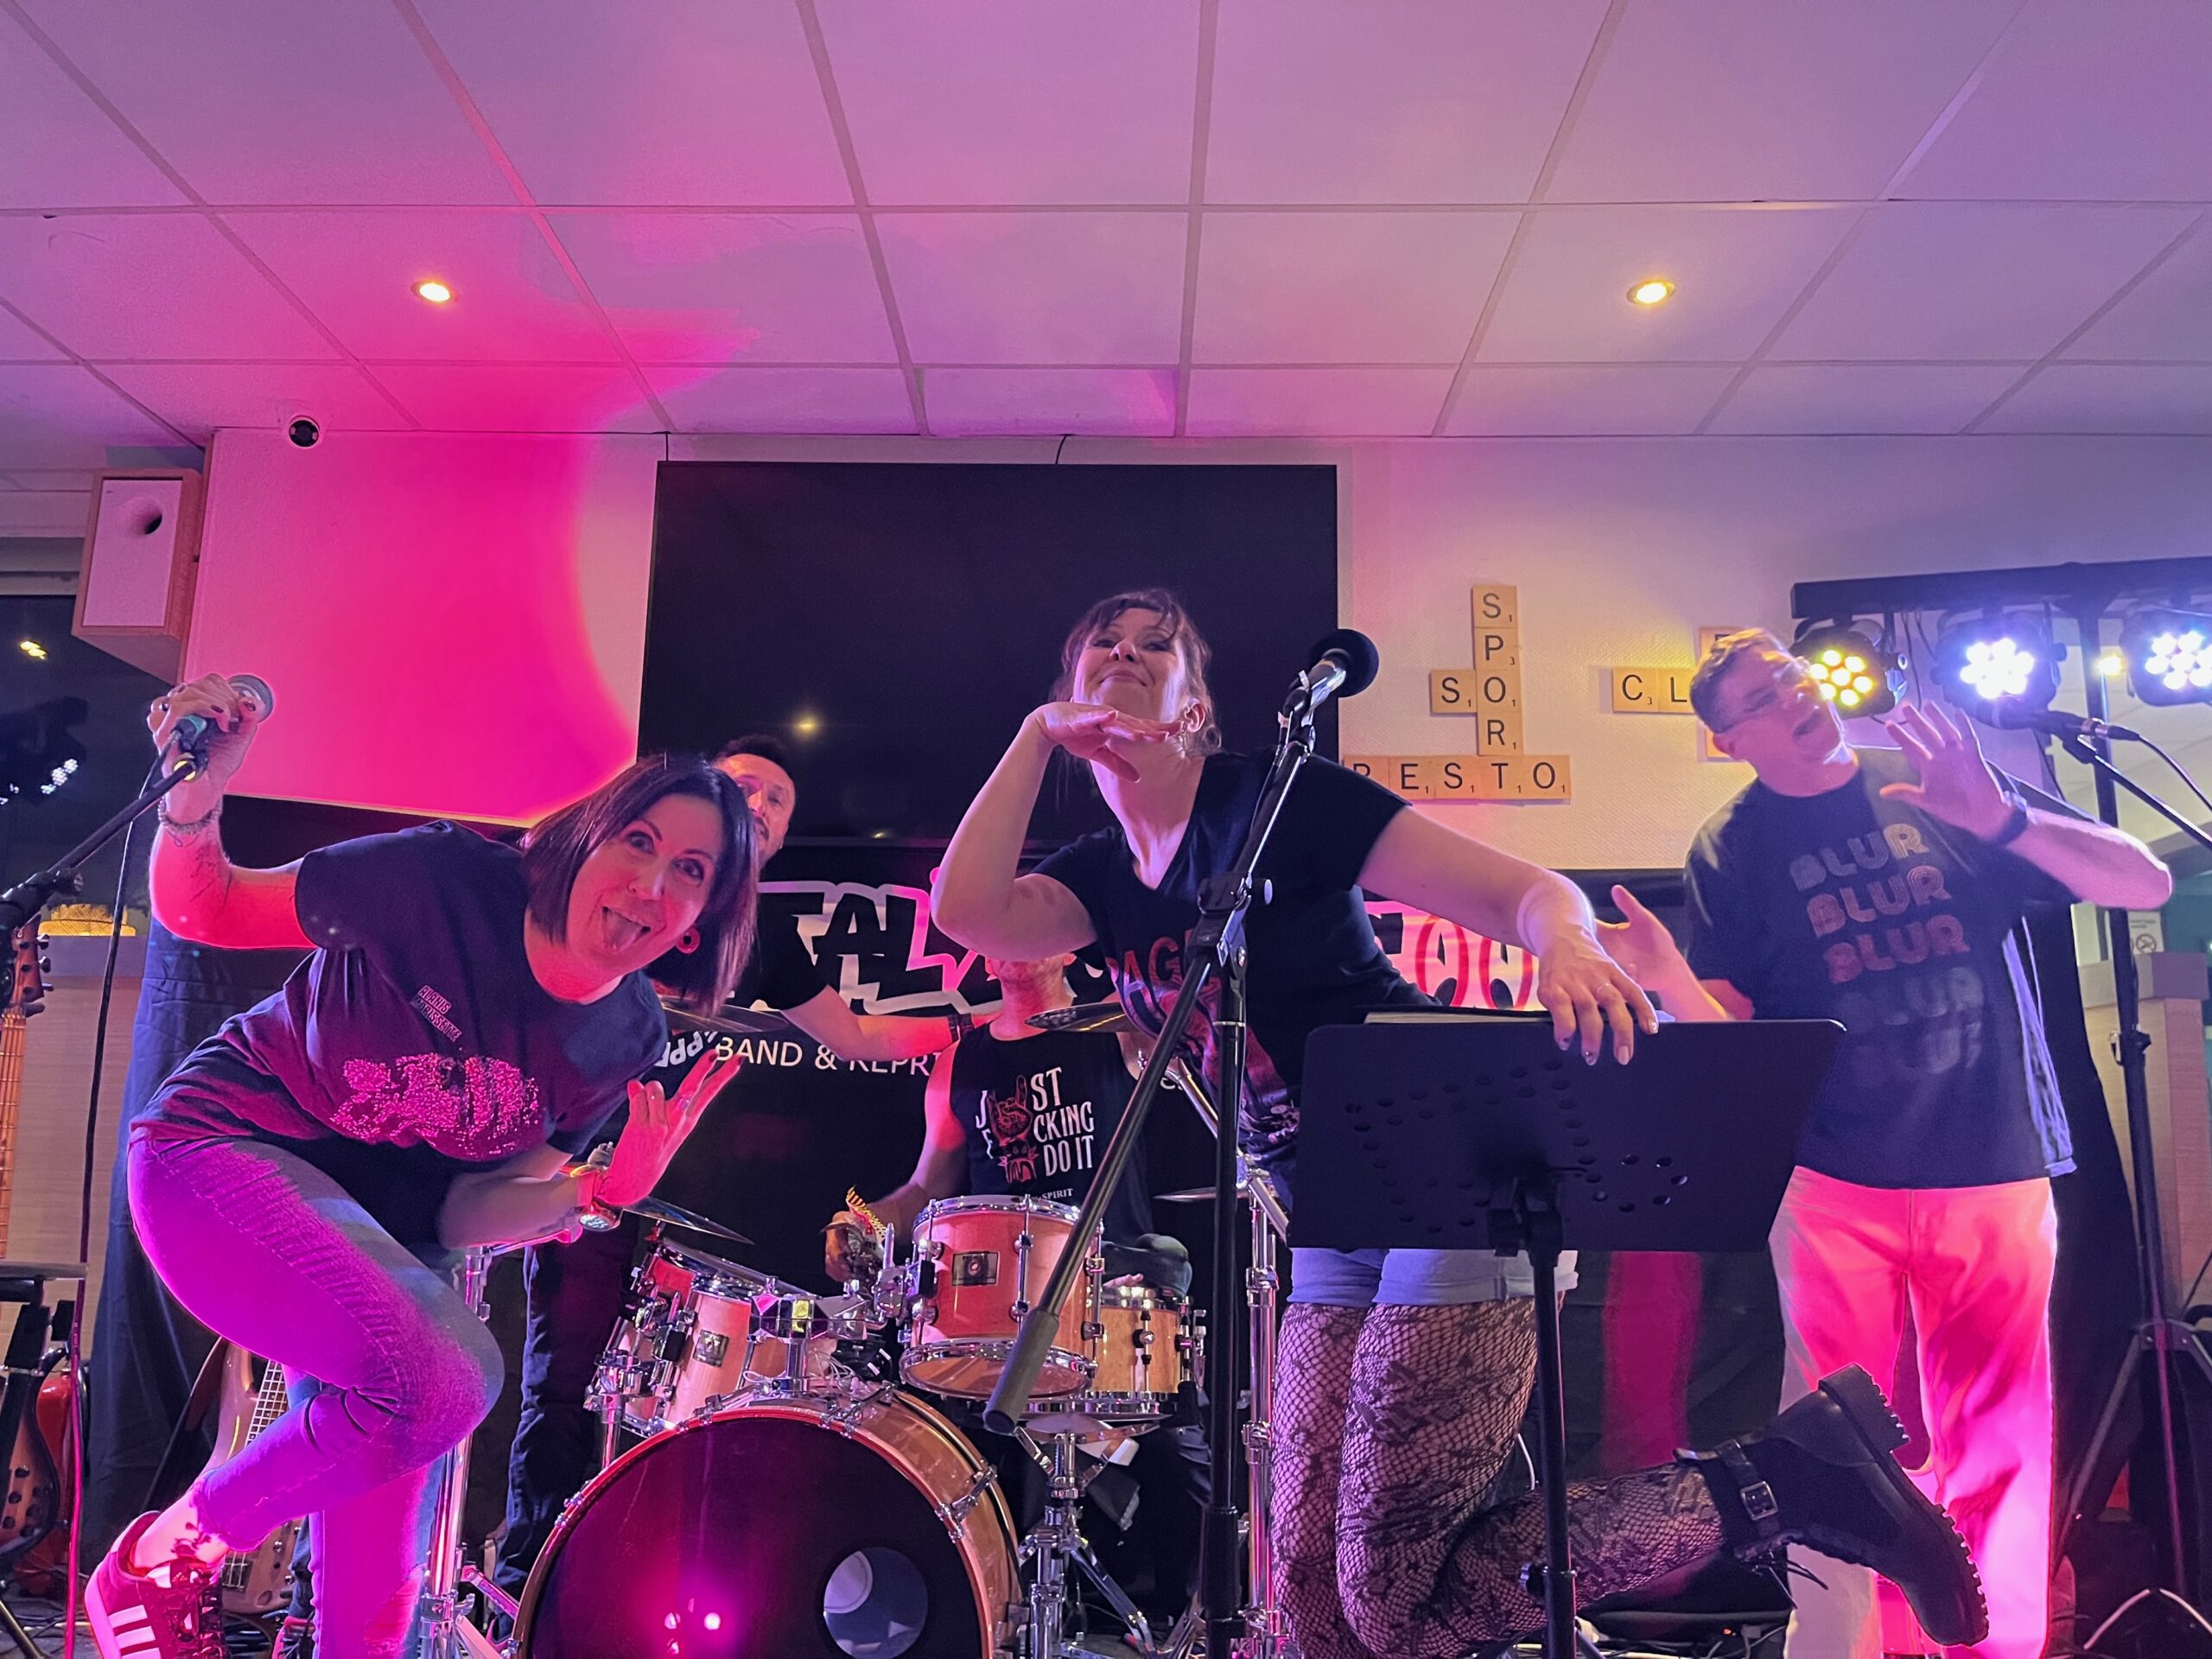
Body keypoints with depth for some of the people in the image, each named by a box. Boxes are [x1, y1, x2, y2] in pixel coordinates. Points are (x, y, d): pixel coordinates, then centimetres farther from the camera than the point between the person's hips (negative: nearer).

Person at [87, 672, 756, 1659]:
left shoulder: (628, 1041, -10)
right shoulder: (447, 882, -24)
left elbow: (467, 1215, -7)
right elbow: (201, 912, -12)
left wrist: (601, 1190, -25)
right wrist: (196, 796, -32)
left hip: (374, 1229, 5)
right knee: (445, 1377, -28)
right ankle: (160, 1560, -2)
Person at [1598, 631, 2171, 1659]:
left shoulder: (1948, 782, 3)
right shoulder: (1730, 851, -2)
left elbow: (2146, 886, -2)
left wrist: (2001, 818, -19)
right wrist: (1669, 979, -27)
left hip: (1997, 1173, 2)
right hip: (1834, 1186, -2)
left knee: (1998, 1448, 10)